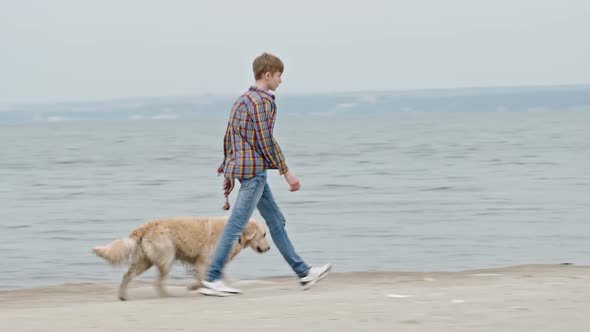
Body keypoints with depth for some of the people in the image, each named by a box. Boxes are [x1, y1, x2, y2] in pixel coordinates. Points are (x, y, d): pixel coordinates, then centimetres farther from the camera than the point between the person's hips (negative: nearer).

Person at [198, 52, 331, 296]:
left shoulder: (243, 100, 16)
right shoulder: (262, 100, -13)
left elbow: (228, 138, 17)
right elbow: (266, 141, -18)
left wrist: (227, 170, 20)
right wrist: (286, 172, -14)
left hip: (242, 167, 11)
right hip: (254, 169, -11)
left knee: (276, 221, 12)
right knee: (236, 225, -8)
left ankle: (303, 272, 17)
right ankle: (211, 280, -8)